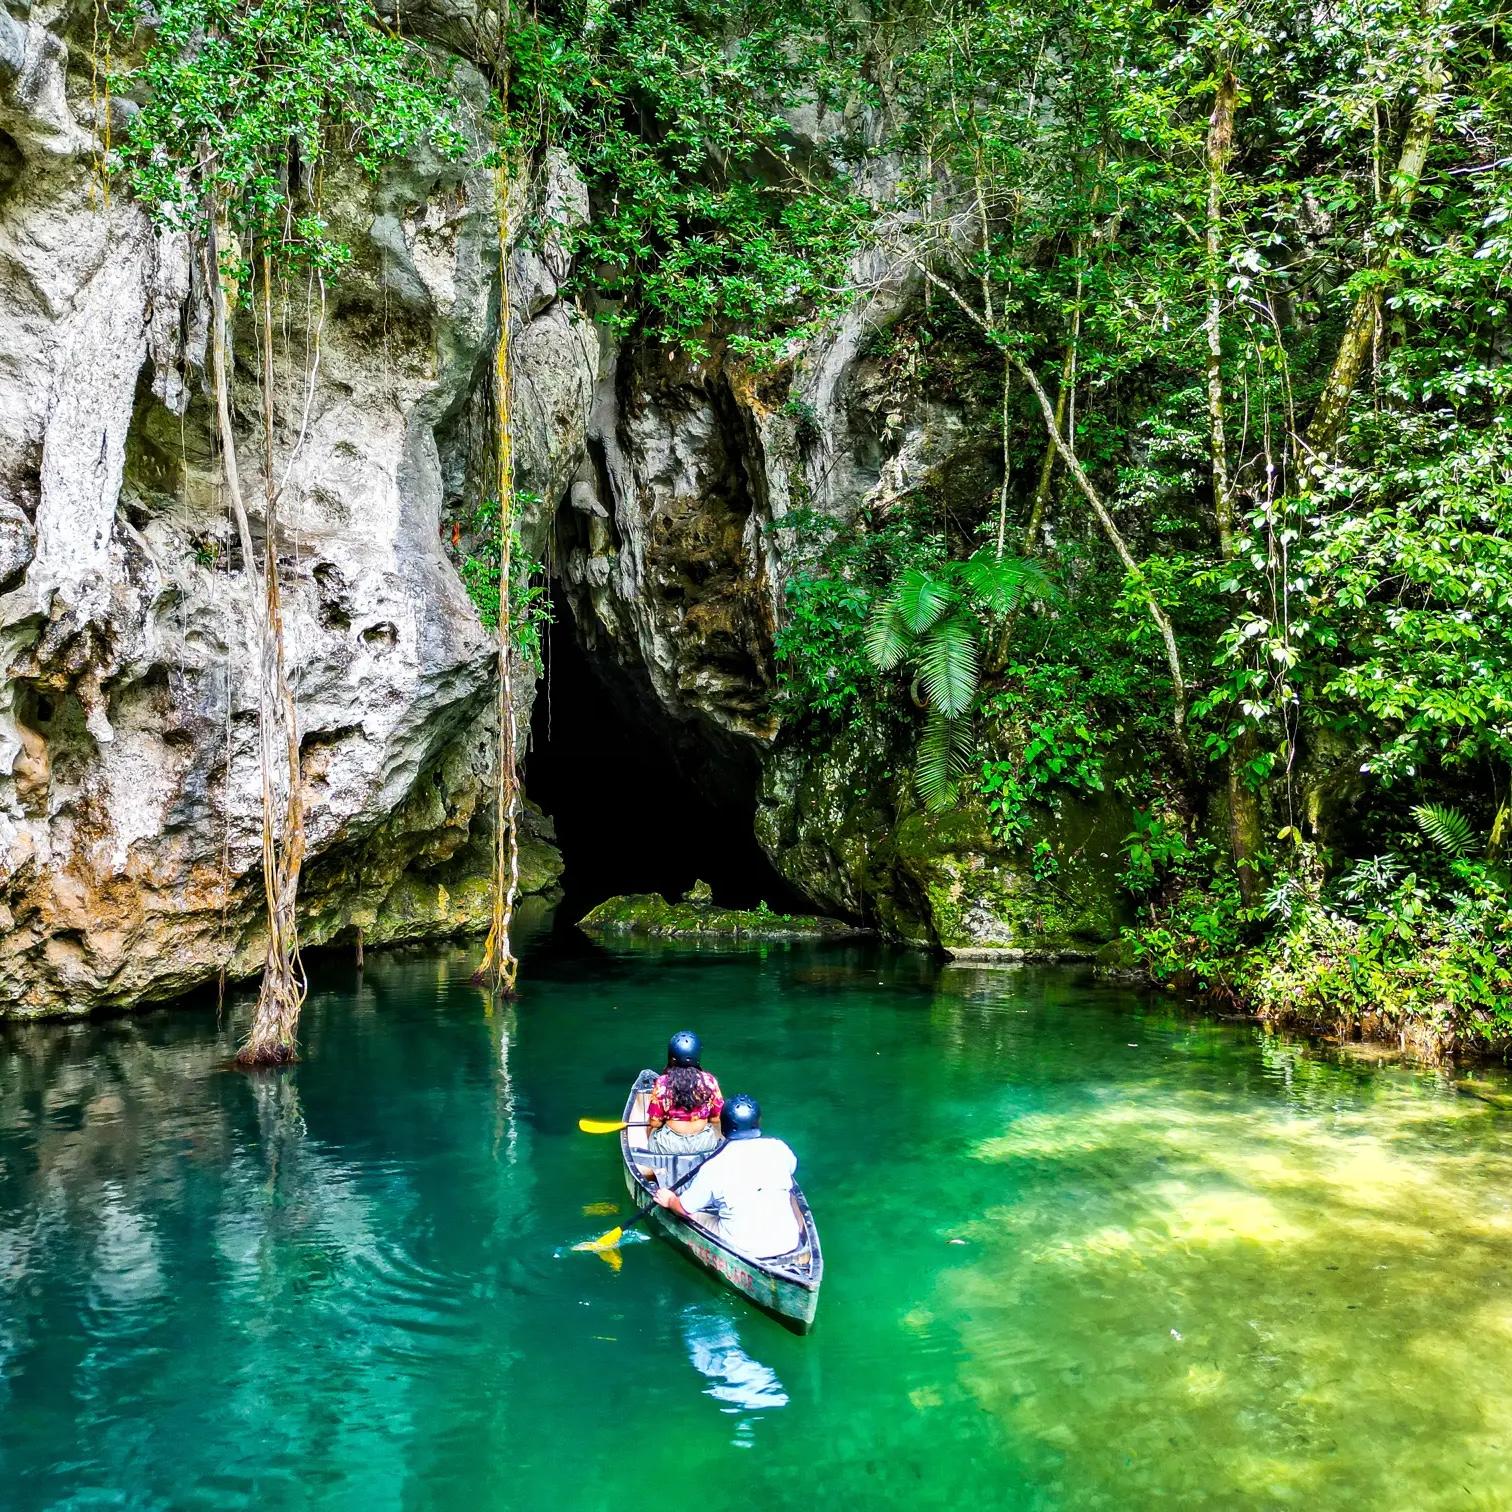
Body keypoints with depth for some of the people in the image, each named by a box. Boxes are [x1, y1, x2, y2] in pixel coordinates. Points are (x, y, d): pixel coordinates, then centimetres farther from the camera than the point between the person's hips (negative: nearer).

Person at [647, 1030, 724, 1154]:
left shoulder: (662, 1083, -16)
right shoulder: (709, 1081, -13)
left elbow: (655, 1123, -10)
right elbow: (716, 1118, -5)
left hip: (669, 1146, -1)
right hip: (705, 1144, 1)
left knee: (651, 1129, 32)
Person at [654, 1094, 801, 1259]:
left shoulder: (713, 1168, -14)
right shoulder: (778, 1148, -7)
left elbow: (685, 1208, -1)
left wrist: (670, 1200, 21)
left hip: (744, 1250, -2)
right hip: (789, 1244, 2)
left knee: (692, 1212, 14)